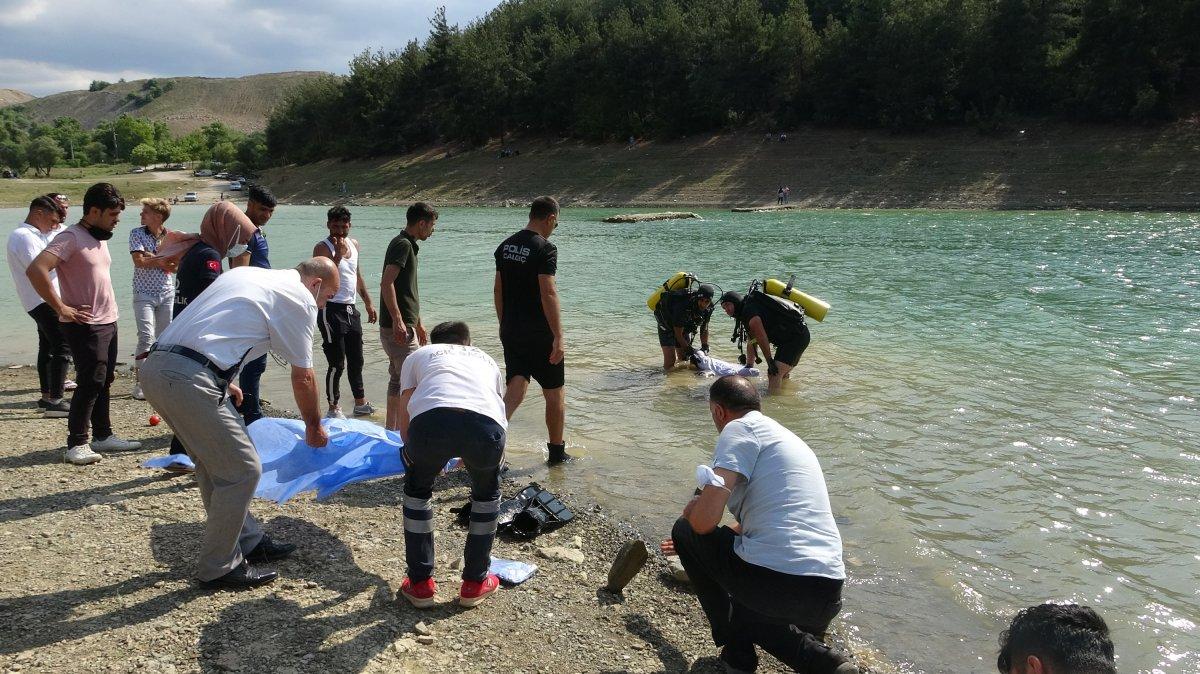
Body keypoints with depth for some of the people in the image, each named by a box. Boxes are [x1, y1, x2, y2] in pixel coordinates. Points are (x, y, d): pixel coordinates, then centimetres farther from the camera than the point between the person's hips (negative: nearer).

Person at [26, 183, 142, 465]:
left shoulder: (100, 238, 13)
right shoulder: (71, 237, -15)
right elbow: (36, 270, -25)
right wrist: (62, 308, -22)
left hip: (108, 322, 9)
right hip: (85, 325, -9)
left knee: (103, 381, 13)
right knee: (91, 382, -9)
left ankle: (103, 436, 22)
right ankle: (76, 444, -3)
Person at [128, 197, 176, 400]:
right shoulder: (137, 233, 0)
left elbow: (175, 266, -5)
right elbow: (139, 261, -13)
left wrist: (151, 257, -13)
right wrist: (162, 261, -9)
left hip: (167, 293, 3)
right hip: (144, 293, -3)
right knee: (146, 337, -14)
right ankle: (139, 383, -9)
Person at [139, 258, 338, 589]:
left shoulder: (246, 273, 24)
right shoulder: (300, 298, 0)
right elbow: (303, 378, 7)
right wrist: (314, 427, 22)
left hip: (156, 364, 10)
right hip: (189, 380, -9)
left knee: (214, 462, 21)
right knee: (242, 470, 1)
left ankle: (246, 541, 34)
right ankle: (218, 568, 13)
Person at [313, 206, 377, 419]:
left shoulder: (353, 244, 11)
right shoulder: (323, 247, -12)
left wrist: (368, 303, 22)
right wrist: (338, 254, -29)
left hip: (351, 309, 8)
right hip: (332, 310, -8)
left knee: (356, 360, 16)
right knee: (337, 363, -4)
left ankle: (360, 403, 28)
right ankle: (334, 409, 8)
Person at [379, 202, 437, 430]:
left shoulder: (408, 245, 18)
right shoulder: (403, 244, -13)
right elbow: (386, 283, -25)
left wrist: (418, 324, 28)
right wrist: (397, 320, -31)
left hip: (404, 325, 10)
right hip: (398, 327, -10)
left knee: (397, 380, 15)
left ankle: (391, 431, 23)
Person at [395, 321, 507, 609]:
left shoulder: (419, 354, 35)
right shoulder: (486, 360, 40)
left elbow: (404, 426, 26)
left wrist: (414, 454, 46)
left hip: (430, 420, -1)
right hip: (486, 423, 1)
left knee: (417, 490, 30)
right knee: (487, 494, 32)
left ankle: (420, 583, 34)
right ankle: (475, 584, 37)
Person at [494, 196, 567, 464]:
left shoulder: (505, 246, 8)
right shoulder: (545, 249, -15)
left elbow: (498, 289, 13)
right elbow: (548, 293, -22)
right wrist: (558, 338, -22)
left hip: (510, 332, 6)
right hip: (539, 334, -6)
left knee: (516, 389, 6)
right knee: (554, 393, 10)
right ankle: (557, 450, 22)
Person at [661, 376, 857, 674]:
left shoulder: (740, 428, -2)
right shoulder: (784, 436, 25)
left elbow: (705, 520, -14)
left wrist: (690, 512, 11)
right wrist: (694, 548, 50)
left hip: (770, 581, -8)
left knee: (685, 530, 16)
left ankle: (736, 650, 16)